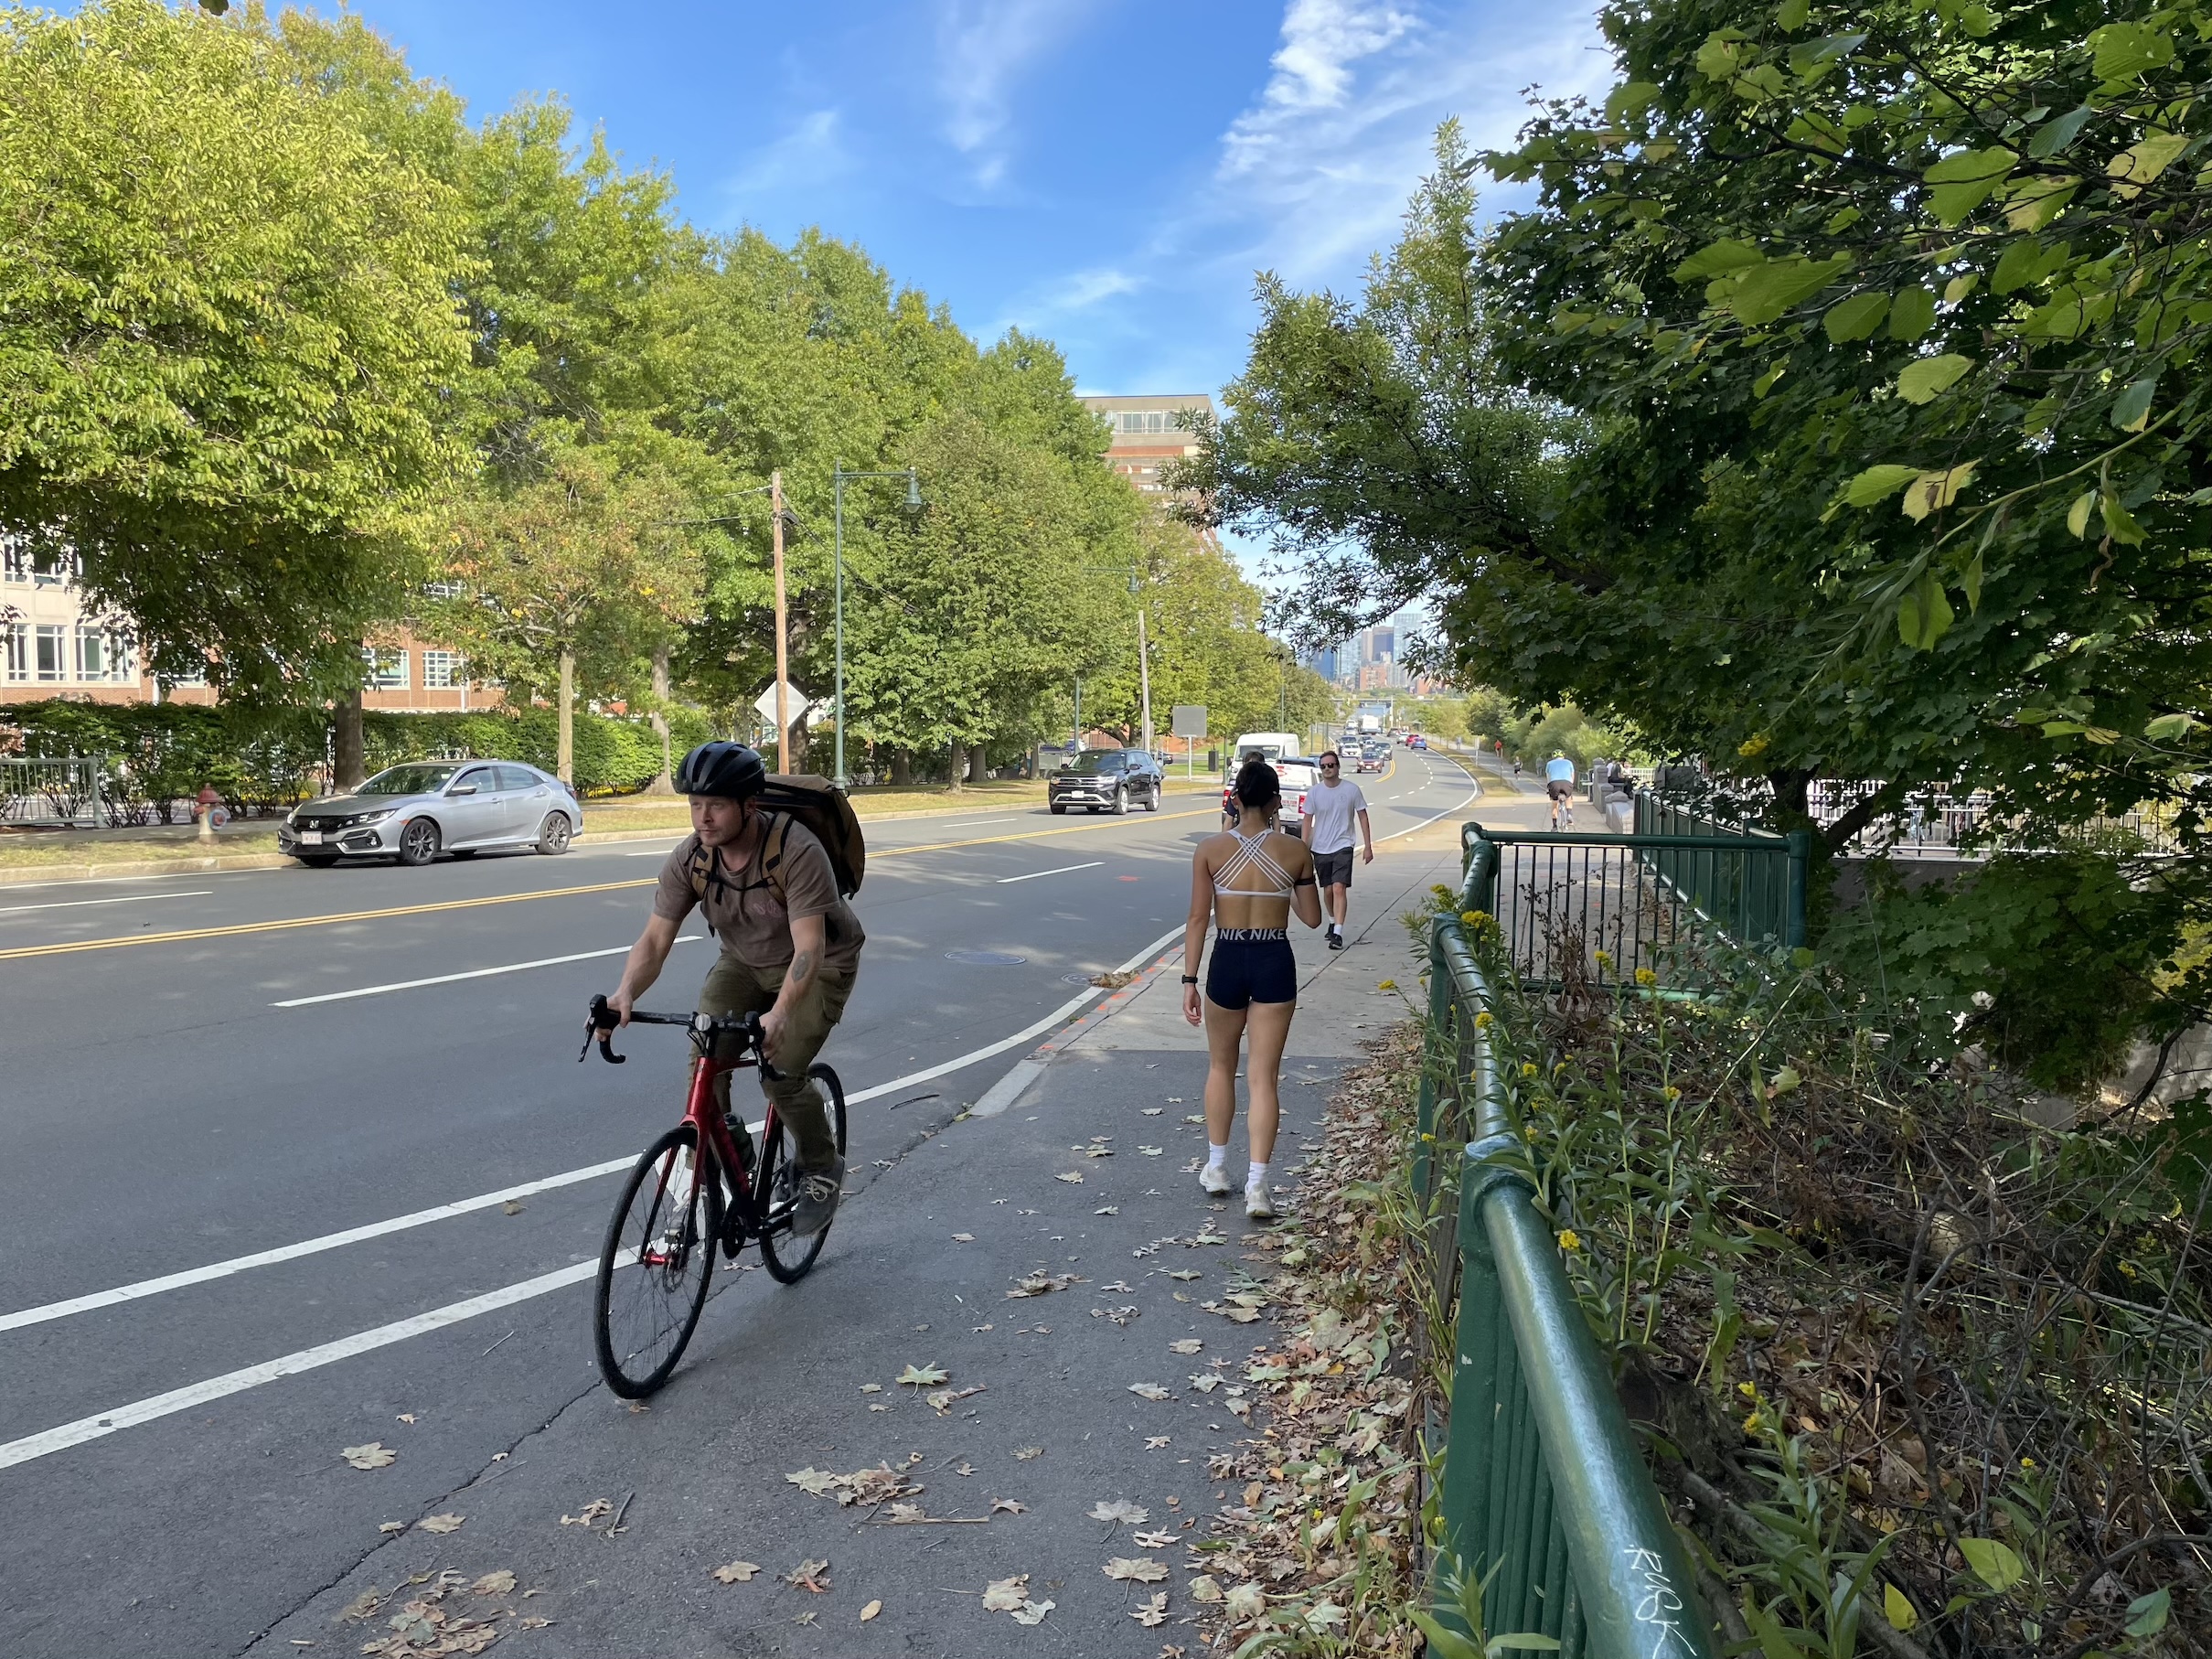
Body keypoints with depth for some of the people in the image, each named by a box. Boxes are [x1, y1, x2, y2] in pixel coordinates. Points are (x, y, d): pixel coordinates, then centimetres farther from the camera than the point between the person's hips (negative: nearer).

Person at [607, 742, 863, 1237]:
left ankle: (822, 1168, 7)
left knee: (780, 1073, -20)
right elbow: (655, 939, -18)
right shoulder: (690, 857, -18)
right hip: (744, 963, 5)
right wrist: (624, 994, -38)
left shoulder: (796, 851, -33)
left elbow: (808, 947, -38)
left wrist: (779, 1015, -54)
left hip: (818, 966, -5)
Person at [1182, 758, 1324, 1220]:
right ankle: (1257, 1185, -1)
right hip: (1274, 964, 0)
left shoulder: (1210, 850, -7)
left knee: (1221, 1067, 21)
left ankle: (1217, 1168, 31)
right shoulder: (1295, 850, -5)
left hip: (1227, 962, 0)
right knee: (1264, 1076, 4)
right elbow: (1312, 918, 3)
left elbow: (1198, 919, -6)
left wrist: (1189, 980, -1)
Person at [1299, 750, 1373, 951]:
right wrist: (1304, 850, -1)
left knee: (1339, 888, -15)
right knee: (1327, 890, 13)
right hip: (1320, 849, 3)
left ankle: (1337, 933, -17)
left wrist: (1368, 846, 1)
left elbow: (1363, 817, 3)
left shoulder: (1352, 790, -4)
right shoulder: (1314, 792, -1)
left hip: (1343, 846, -2)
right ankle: (1333, 923, 36)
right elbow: (1307, 822, 4)